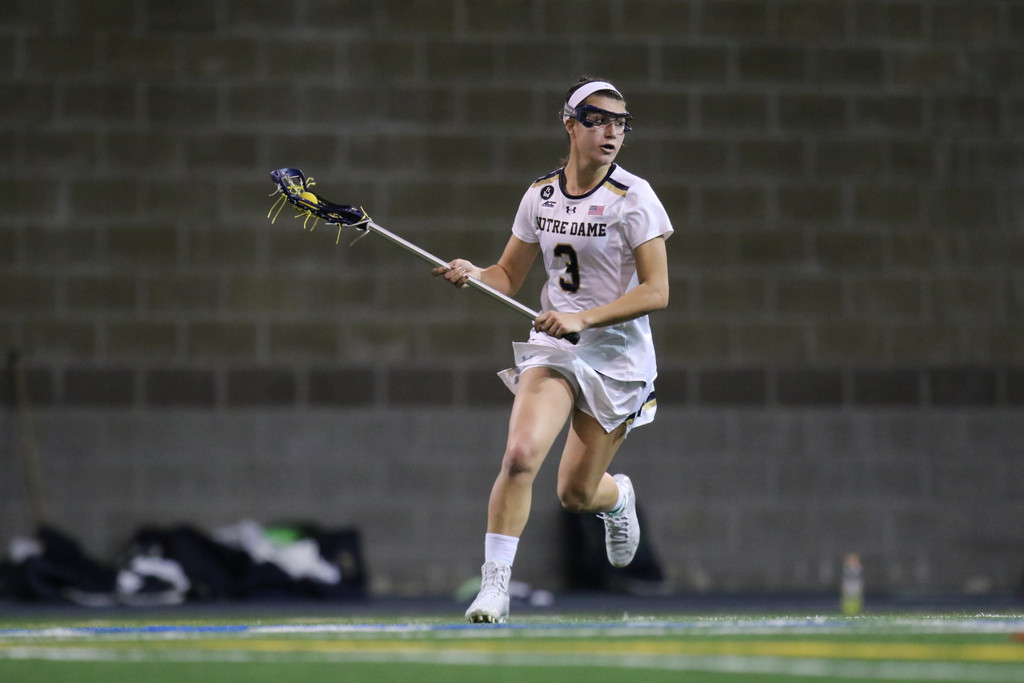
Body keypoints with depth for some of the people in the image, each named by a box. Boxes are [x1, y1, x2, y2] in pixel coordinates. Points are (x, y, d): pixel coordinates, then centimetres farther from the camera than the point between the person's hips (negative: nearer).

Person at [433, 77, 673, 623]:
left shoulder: (633, 198, -11)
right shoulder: (540, 196, 1)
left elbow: (656, 291, -15)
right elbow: (508, 277, 11)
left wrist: (582, 318, -24)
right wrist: (474, 275, -12)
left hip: (616, 354, -2)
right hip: (553, 346, 2)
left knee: (576, 494, 6)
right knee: (520, 454, -24)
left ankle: (617, 496, 44)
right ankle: (494, 584, -17)